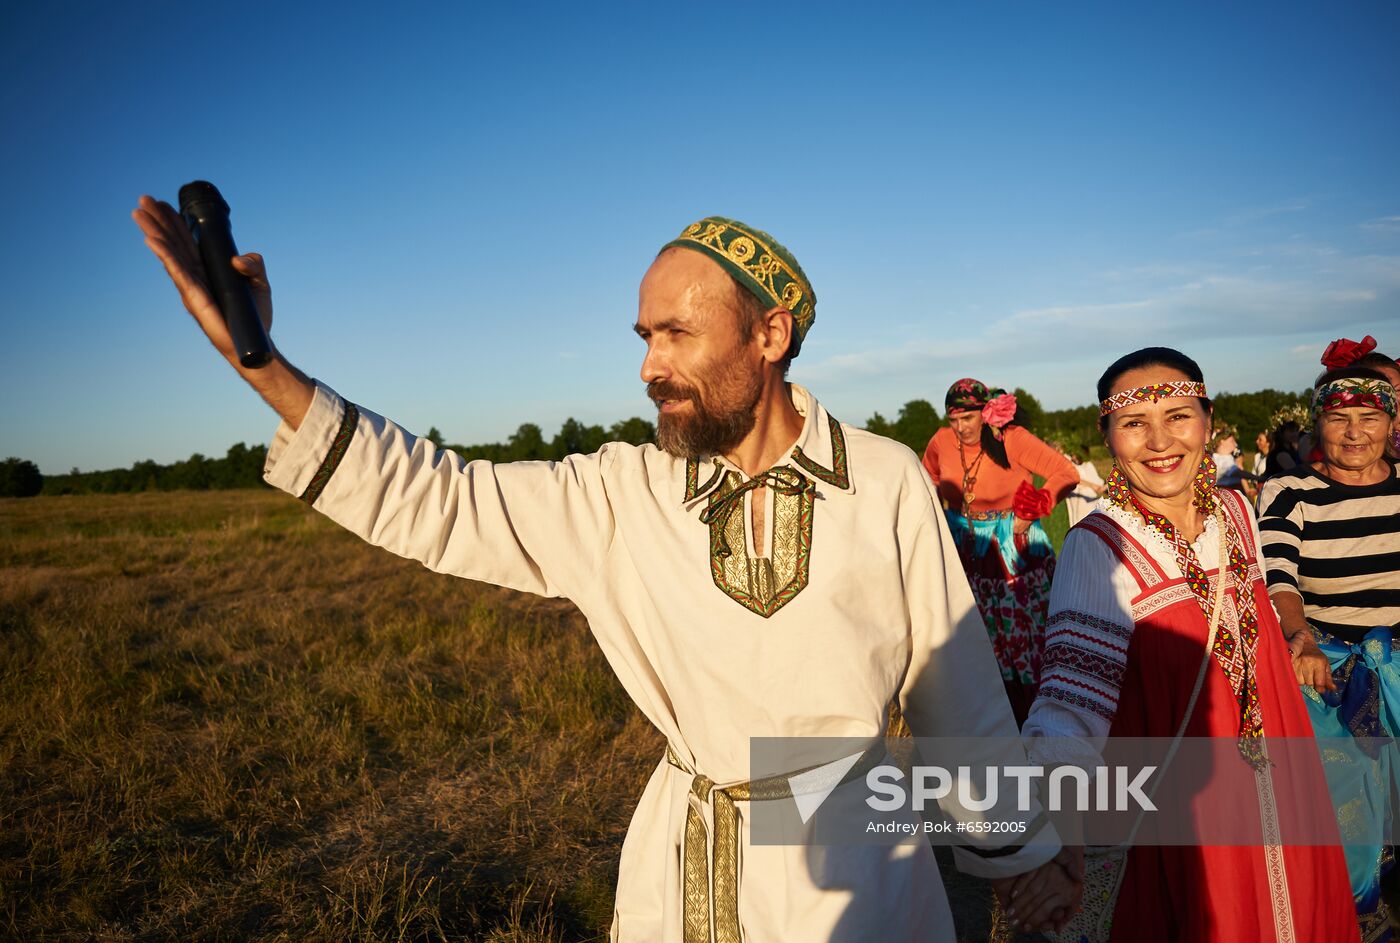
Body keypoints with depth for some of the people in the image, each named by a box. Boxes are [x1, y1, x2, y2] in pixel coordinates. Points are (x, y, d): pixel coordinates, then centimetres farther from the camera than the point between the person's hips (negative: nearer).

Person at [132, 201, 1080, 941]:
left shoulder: (887, 482, -12)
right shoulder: (623, 499, -8)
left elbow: (955, 689, -3)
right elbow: (438, 502, -10)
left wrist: (1022, 849, 8)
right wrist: (260, 365, -19)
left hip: (855, 864, -1)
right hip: (681, 864, 2)